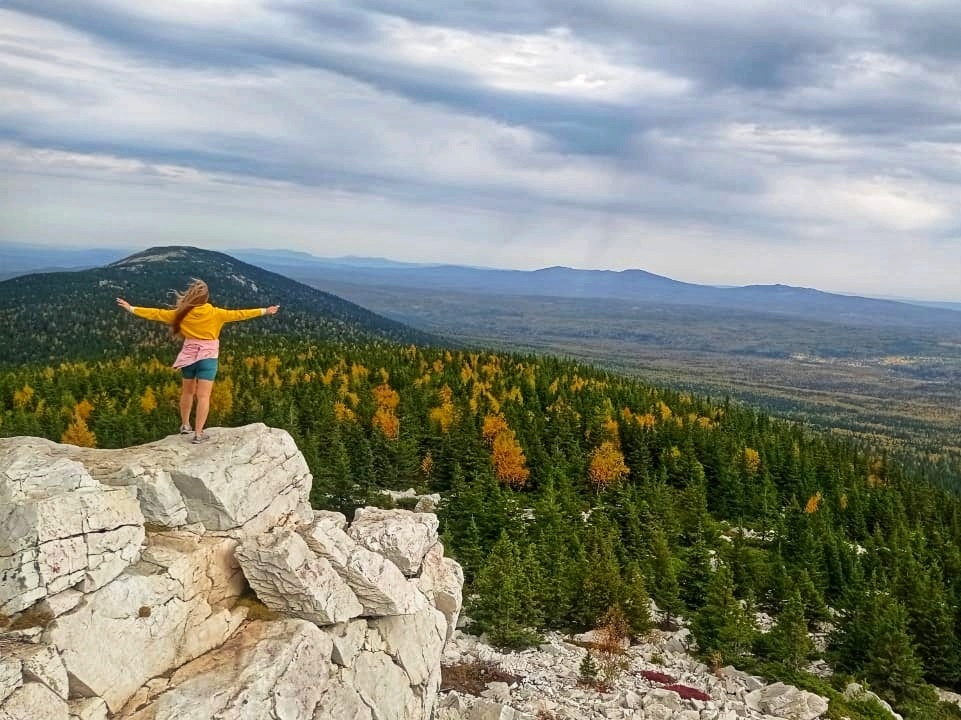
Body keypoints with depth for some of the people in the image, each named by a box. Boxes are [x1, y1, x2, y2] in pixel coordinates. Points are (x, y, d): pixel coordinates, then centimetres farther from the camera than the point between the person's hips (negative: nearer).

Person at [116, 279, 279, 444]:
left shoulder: (182, 313, -6)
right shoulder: (215, 313, -12)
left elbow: (157, 313, 0)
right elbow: (237, 314, -10)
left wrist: (131, 308, 10)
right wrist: (264, 311, -5)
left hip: (189, 357, 3)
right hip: (208, 358, -3)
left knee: (188, 391, 22)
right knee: (203, 396, -3)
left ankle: (185, 425, 35)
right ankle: (198, 433, -5)